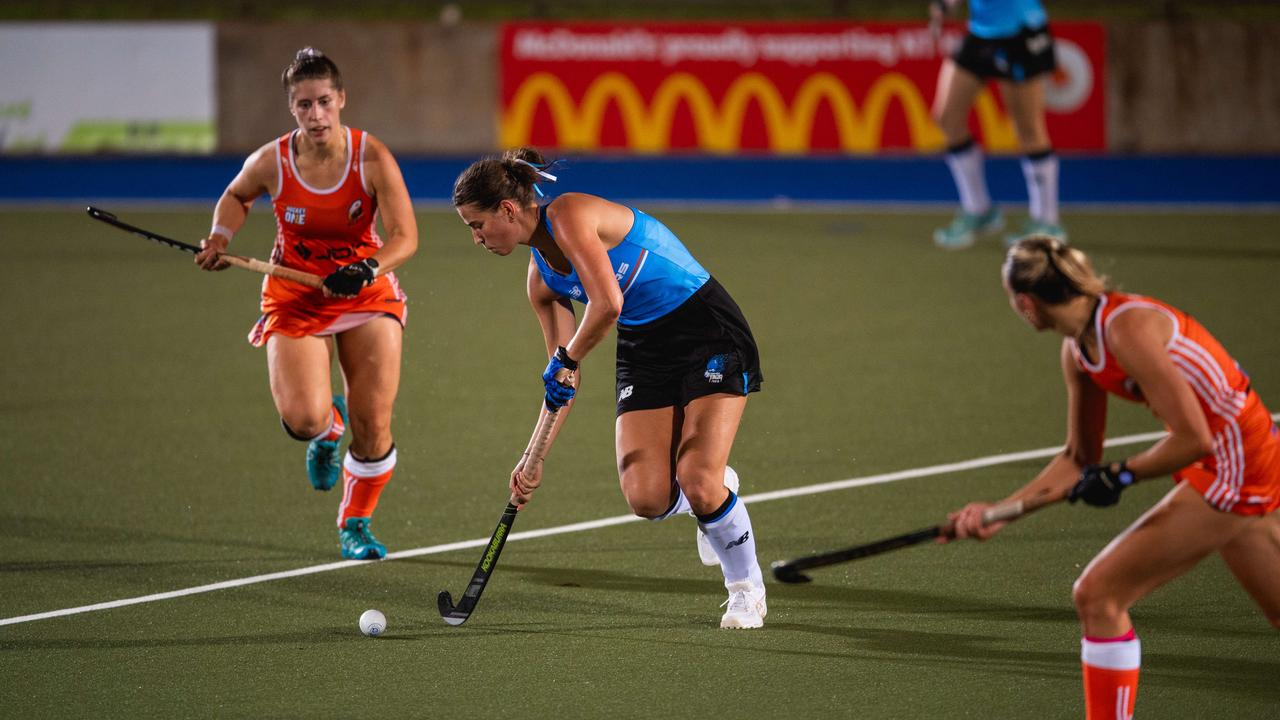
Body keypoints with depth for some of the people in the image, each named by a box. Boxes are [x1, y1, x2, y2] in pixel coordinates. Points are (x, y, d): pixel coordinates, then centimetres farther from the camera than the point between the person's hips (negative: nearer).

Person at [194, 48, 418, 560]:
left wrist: (369, 268, -37)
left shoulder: (372, 159, -17)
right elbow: (237, 196, 11)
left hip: (365, 291, 0)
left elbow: (405, 238, -20)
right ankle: (329, 425, 21)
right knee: (303, 419, -20)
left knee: (373, 426, -6)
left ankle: (355, 523, 22)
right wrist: (221, 238, -6)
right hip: (296, 297, 0)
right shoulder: (271, 162, -13)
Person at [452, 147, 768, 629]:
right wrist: (535, 456, 7)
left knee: (699, 488, -17)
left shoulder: (568, 216, -18)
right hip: (643, 350, 7)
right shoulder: (540, 277, 7)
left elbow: (608, 304, -30)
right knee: (646, 497, -10)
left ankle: (747, 589, 7)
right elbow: (565, 376, 11)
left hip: (710, 333, -7)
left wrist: (564, 360, -14)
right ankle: (714, 490, 23)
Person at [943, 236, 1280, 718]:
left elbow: (1193, 439, -23)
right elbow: (1080, 458, 15)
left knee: (1097, 595, -9)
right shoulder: (1078, 350, 5)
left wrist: (1122, 475, -11)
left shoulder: (1127, 328, -23)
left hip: (1232, 469, -9)